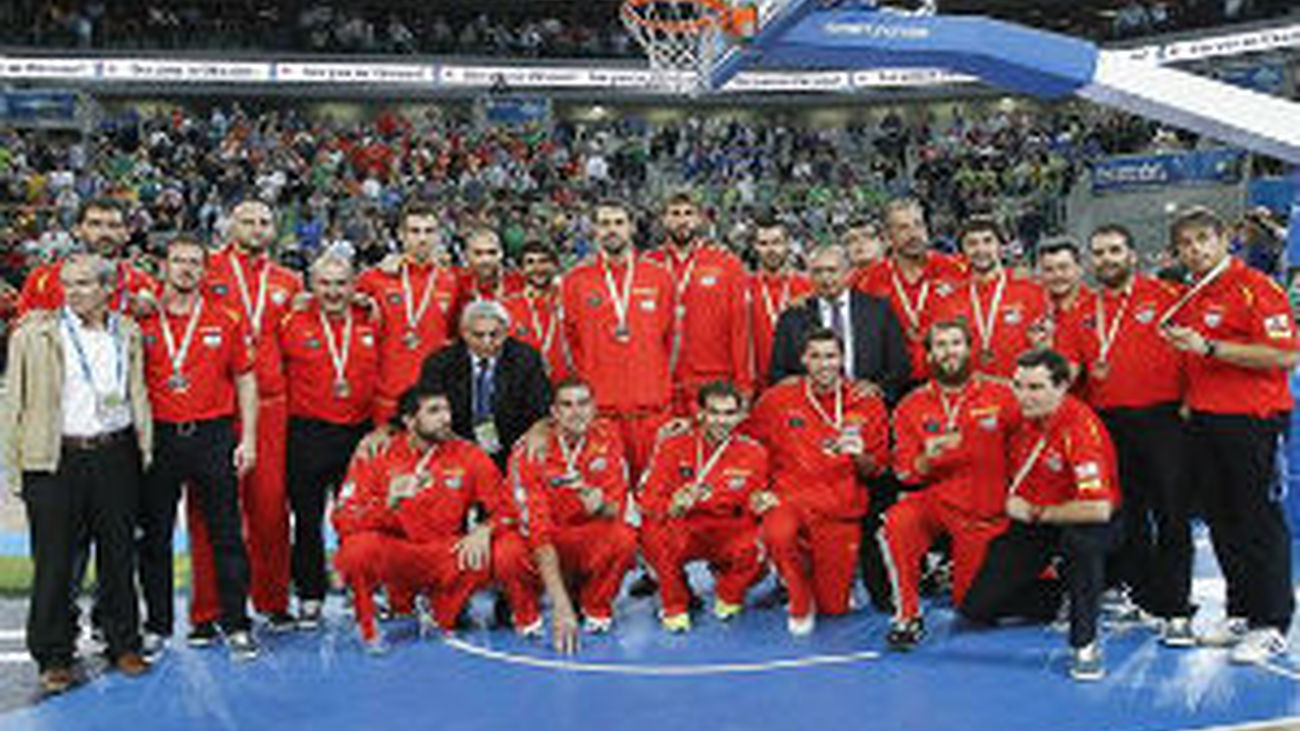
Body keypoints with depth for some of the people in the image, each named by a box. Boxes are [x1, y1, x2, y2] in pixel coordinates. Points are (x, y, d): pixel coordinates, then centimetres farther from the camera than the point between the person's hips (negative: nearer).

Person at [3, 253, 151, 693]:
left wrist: (144, 449, 10)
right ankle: (54, 657, 13)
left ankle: (123, 644, 22)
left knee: (119, 555, 9)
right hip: (57, 459, -2)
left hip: (115, 455, 2)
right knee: (54, 562, 1)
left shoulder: (127, 332, 10)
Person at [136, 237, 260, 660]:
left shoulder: (226, 320, 4)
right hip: (159, 438, 1)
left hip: (213, 436, -1)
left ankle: (236, 625, 9)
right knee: (154, 537, 8)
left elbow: (245, 381, 7)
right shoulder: (142, 320, 4)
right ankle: (157, 625, 22)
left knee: (225, 534, 1)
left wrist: (248, 438, 0)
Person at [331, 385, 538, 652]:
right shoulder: (376, 455, -7)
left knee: (509, 548, -24)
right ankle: (367, 628, -5)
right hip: (396, 558, 0)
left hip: (448, 558, 1)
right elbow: (344, 521, -12)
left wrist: (484, 530, -22)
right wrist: (388, 504, -29)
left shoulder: (467, 455, -3)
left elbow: (506, 509, 0)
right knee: (361, 546, -32)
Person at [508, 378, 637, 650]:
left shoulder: (607, 438, -8)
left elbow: (617, 508, -9)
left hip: (592, 538, 2)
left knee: (624, 537, -31)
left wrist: (602, 506, -36)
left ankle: (596, 609, -2)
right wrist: (561, 606, -35)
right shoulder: (529, 453, -19)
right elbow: (538, 532, -26)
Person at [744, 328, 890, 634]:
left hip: (841, 509, 1)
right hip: (790, 498, -1)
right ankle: (800, 603, -6)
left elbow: (876, 468, 6)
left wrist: (860, 457, -16)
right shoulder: (777, 399, 0)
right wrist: (758, 491, -2)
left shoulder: (867, 405, 2)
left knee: (834, 606, 2)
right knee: (777, 534, -37)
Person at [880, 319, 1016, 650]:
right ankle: (907, 616, -14)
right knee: (894, 525, -32)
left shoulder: (1000, 396, -5)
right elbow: (905, 474, 0)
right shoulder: (912, 406, -1)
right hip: (935, 499, 1)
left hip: (983, 514, 0)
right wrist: (927, 459, -20)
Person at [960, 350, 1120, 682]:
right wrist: (1011, 502, 4)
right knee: (976, 607, -1)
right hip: (1030, 522, 6)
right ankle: (1063, 597, 23)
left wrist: (1036, 513, -22)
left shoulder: (1080, 427, -26)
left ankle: (1085, 644, -23)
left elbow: (1098, 508, -33)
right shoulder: (1019, 416, -7)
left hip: (1078, 521, -6)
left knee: (1082, 539, -42)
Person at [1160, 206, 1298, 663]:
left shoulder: (1255, 288, -10)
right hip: (1204, 421, 8)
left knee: (1261, 522, -2)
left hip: (1253, 421, -8)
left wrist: (1209, 347, -21)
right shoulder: (1187, 298, 13)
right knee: (1222, 522, 13)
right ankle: (1241, 613, 25)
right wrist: (1188, 397, 10)